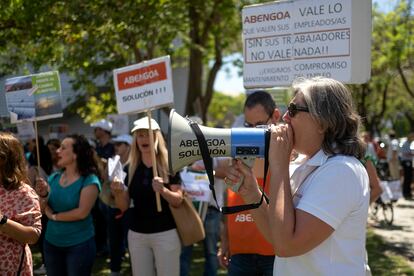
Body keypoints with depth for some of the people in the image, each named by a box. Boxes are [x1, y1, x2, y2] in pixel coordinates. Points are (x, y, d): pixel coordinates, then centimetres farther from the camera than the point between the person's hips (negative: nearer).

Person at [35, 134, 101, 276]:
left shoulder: (89, 180, -13)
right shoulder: (53, 178, 4)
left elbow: (82, 212, -20)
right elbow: (45, 209, 6)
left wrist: (55, 216, -8)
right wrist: (43, 195, -15)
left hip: (79, 244, -5)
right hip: (51, 242, 5)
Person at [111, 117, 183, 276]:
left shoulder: (169, 165, -5)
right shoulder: (129, 168, 4)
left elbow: (178, 201, -8)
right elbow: (123, 206, 5)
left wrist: (163, 190, -26)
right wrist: (118, 192, -15)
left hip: (165, 233, -3)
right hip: (136, 234, 3)